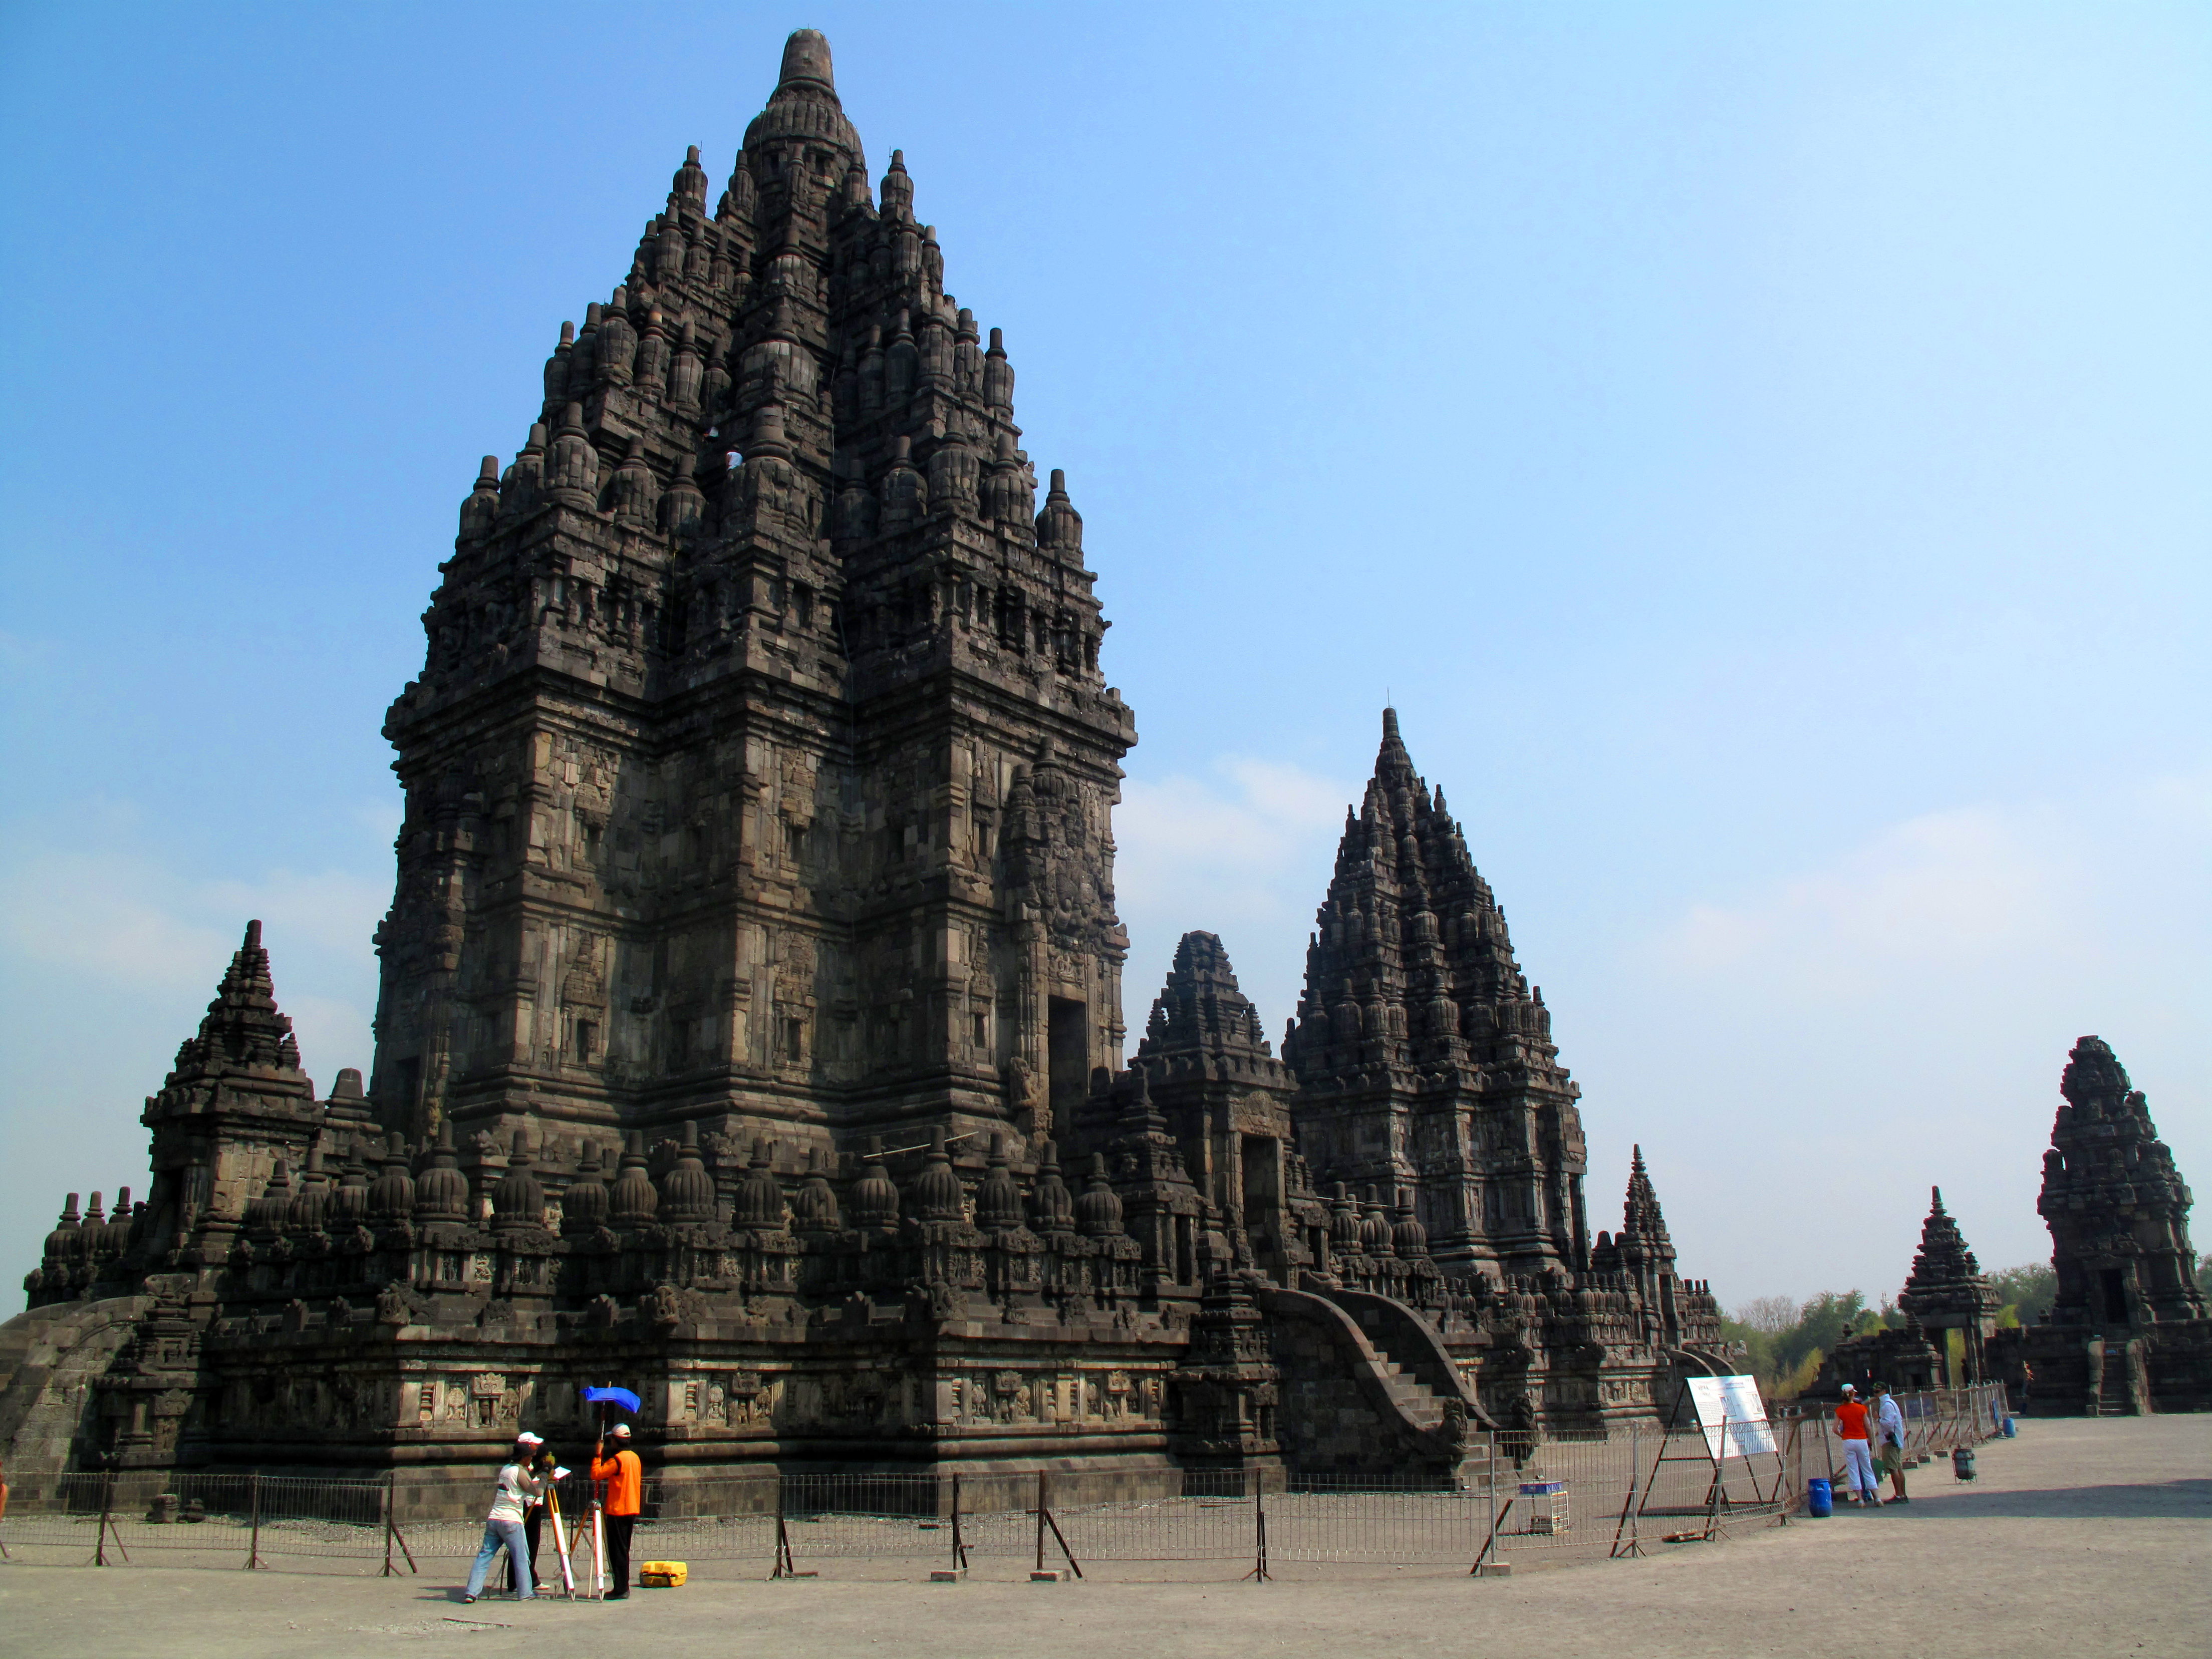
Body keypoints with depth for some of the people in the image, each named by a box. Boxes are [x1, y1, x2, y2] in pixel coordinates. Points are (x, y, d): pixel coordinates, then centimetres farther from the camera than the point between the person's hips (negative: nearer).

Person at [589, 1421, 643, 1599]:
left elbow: (596, 1474, -16)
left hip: (618, 1511, -8)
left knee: (617, 1551, -4)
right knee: (623, 1550, 13)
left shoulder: (618, 1459, -16)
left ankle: (621, 1590, -4)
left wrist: (598, 1454, -6)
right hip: (632, 1510, 8)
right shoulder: (635, 1457, 11)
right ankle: (623, 1588, 15)